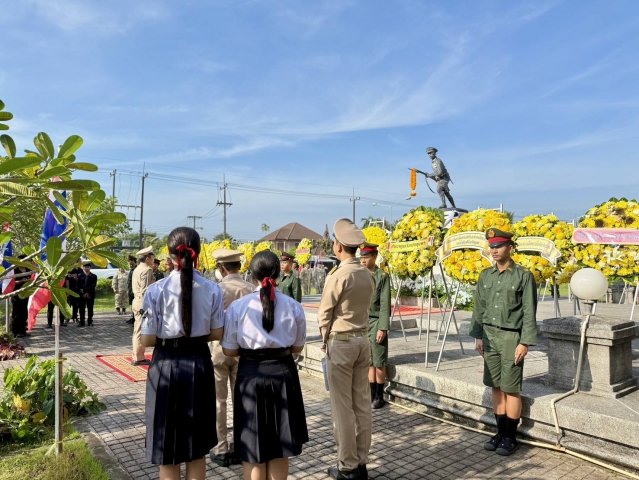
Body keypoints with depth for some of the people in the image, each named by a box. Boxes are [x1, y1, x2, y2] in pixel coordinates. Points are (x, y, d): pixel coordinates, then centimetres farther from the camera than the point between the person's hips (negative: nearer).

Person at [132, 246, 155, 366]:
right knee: (141, 331, -3)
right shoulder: (147, 270, -15)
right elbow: (145, 290, -20)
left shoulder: (137, 269, 16)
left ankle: (137, 356, 22)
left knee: (138, 330, 14)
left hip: (137, 301, 10)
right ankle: (138, 358, 4)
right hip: (143, 302, -10)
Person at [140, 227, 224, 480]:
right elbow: (217, 333, 1)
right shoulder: (212, 290, -7)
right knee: (197, 446, 18)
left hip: (167, 366, -2)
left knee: (168, 449, 14)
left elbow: (147, 339, -9)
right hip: (199, 364, 2)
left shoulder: (156, 290, -13)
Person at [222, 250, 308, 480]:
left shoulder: (238, 306, -11)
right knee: (280, 447, 17)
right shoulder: (294, 306, -6)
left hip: (251, 375, -1)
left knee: (253, 449, 14)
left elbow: (229, 350, -5)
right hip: (283, 374, 2)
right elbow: (297, 347, 4)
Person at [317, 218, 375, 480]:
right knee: (362, 404, 11)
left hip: (341, 342, -7)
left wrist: (326, 339, 7)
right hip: (363, 340, 7)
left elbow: (324, 313, -9)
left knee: (342, 407, 3)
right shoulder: (368, 275, 5)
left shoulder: (339, 276, -16)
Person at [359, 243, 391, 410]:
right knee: (368, 362, 11)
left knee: (379, 362, 4)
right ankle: (371, 394, 21)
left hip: (375, 322, -5)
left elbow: (385, 304, -10)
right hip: (361, 322, 5)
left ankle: (379, 397, 16)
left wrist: (383, 328, -14)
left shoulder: (382, 276, -7)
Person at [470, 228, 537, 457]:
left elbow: (529, 313, -8)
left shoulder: (523, 276, -6)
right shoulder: (485, 275, 7)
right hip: (489, 335, 5)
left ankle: (510, 437, 16)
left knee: (511, 389, 2)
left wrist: (524, 343, -12)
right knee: (496, 387, 11)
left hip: (511, 337, -4)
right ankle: (500, 432, 23)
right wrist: (478, 336, 8)